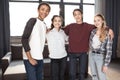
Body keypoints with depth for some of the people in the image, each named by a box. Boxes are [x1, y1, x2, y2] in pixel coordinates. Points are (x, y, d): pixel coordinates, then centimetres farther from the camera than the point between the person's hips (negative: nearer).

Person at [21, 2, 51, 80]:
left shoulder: (44, 25, 11)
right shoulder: (33, 20, -9)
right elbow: (24, 39, -15)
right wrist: (30, 58, -16)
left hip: (40, 58, 7)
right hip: (30, 58, -7)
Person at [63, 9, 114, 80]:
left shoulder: (87, 26, 2)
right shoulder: (70, 26, 4)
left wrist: (109, 29, -17)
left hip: (83, 53, 0)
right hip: (72, 53, 0)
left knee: (82, 73, 12)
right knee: (72, 73, 4)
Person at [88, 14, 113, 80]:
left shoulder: (107, 33, -14)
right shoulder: (93, 31, 1)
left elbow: (109, 49, -15)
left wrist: (106, 64, -17)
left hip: (100, 57, -5)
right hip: (91, 55, 5)